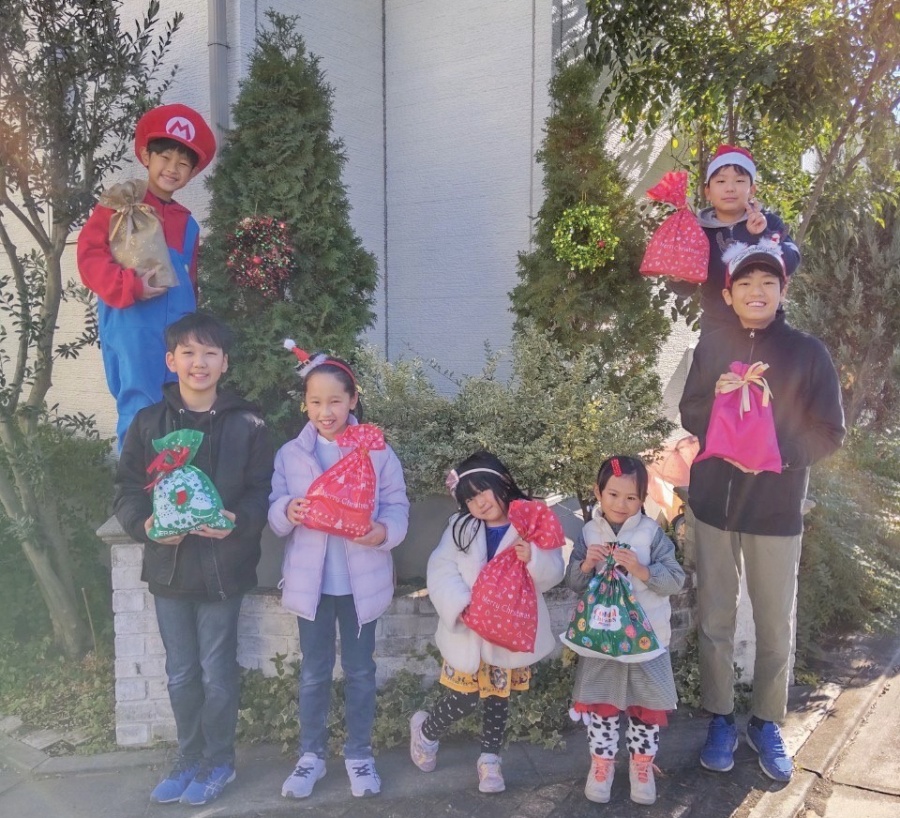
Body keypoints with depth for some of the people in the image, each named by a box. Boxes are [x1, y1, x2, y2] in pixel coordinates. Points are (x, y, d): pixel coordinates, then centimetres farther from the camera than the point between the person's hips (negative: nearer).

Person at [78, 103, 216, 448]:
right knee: (139, 412, -8)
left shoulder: (187, 222, 18)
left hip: (178, 328, 6)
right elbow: (90, 255, -7)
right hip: (132, 325, -5)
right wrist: (132, 287, -21)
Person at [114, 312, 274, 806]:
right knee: (180, 674, 16)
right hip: (168, 564, 3)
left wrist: (238, 521, -23)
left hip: (222, 566, -3)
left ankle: (218, 762, 29)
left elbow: (262, 490, -5)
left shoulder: (246, 424, -5)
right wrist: (144, 523, -14)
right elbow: (126, 488, 4)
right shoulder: (148, 422, 2)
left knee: (217, 672, 9)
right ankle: (189, 758, 35)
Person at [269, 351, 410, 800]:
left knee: (360, 671, 13)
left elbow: (397, 508, -4)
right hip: (311, 581, 1)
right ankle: (312, 754, 32)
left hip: (360, 581, -1)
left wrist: (384, 531, -26)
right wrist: (286, 511, -24)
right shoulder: (289, 454, 0)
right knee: (314, 672, 14)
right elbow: (274, 512, -1)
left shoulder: (377, 451, -4)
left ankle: (359, 753, 31)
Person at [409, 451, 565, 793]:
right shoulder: (461, 527, -5)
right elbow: (441, 571, -11)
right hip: (468, 632, 0)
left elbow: (553, 573, -11)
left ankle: (489, 758, 34)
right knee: (465, 699, 5)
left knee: (499, 697, 14)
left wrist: (533, 558, -31)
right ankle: (425, 729, 34)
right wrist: (461, 606, -24)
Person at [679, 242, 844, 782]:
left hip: (778, 509, -1)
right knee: (716, 619, 11)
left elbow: (830, 432, -2)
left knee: (776, 625, 9)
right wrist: (716, 398, -15)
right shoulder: (713, 347, 3)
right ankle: (721, 719, 28)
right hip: (714, 503, 2)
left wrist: (781, 453, -18)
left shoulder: (809, 352, -3)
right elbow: (689, 417, 6)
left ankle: (767, 724, 30)